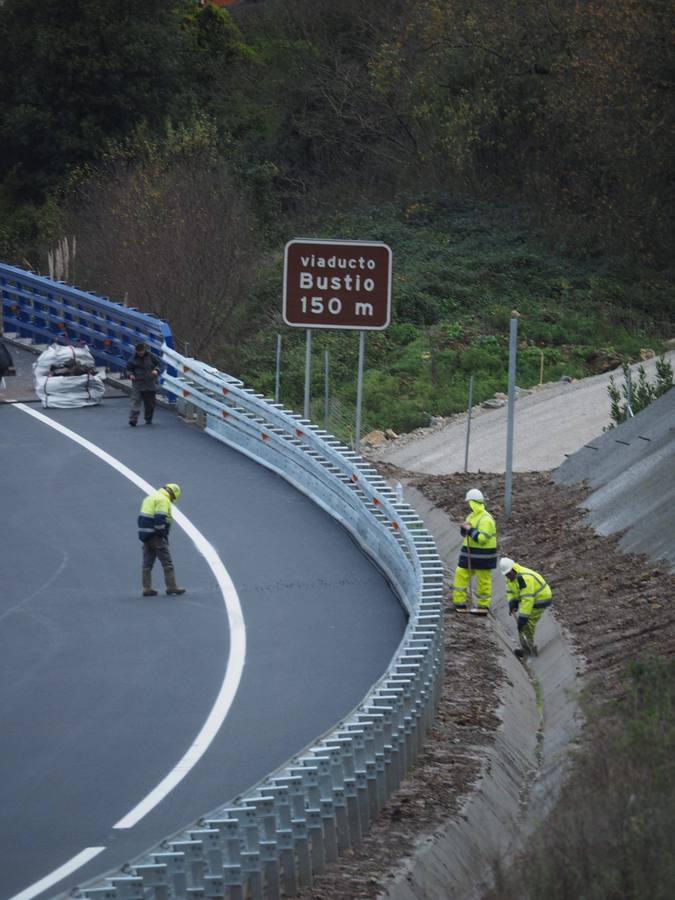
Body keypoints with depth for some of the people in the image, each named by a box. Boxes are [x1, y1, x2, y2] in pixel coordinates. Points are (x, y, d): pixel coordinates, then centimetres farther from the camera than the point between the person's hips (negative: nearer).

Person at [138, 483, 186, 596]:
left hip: (145, 535, 9)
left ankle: (147, 588, 10)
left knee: (147, 563, 10)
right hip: (155, 535, -9)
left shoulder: (149, 498, 19)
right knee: (167, 562, -2)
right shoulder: (164, 500, -11)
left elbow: (142, 518, 18)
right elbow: (159, 518, -22)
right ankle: (171, 587, -1)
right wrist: (163, 535, -15)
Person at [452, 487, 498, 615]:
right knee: (461, 574, 8)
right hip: (469, 554, 9)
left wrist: (470, 530, -21)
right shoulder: (472, 516, 11)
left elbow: (482, 538, -27)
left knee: (483, 580, 2)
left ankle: (483, 606, 10)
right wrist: (464, 529, -4)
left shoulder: (485, 519, -19)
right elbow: (465, 533, 18)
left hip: (482, 555, -9)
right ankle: (459, 603, 13)